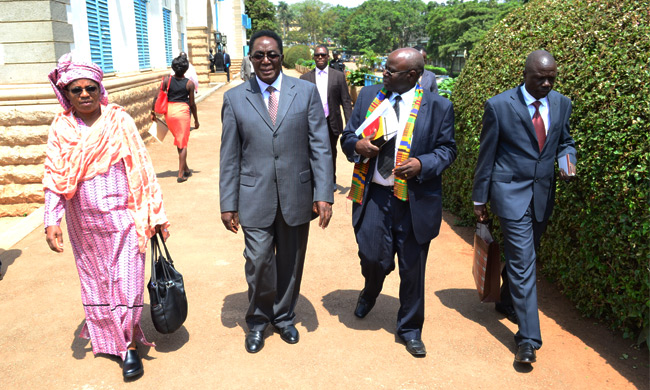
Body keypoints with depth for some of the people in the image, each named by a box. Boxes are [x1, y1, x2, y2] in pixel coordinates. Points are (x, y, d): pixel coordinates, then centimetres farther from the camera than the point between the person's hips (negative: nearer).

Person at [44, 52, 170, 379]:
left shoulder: (119, 121, -4)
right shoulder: (60, 128, 2)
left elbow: (142, 170, -4)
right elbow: (54, 177, 2)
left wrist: (157, 216, -5)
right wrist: (51, 221, -8)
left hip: (121, 218, -2)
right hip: (83, 224, 3)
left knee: (126, 281, 0)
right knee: (95, 281, 15)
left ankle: (128, 345, 15)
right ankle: (106, 338, 33)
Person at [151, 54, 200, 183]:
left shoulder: (167, 80, -2)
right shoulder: (189, 84, -7)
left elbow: (157, 97, -4)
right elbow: (192, 104, -5)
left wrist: (153, 112, 6)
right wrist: (196, 120, 6)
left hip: (169, 112, 4)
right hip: (182, 112, -4)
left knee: (178, 141, 20)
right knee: (183, 143, 3)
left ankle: (185, 168, 31)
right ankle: (181, 174, 1)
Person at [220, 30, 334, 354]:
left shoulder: (306, 91, 1)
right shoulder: (234, 98, 2)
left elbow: (320, 147, -2)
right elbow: (229, 156, 3)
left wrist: (324, 194, -8)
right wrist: (228, 204, 0)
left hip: (296, 194, 1)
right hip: (255, 196, -1)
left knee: (290, 263, 13)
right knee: (259, 262, -2)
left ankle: (283, 317, 38)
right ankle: (258, 321, 26)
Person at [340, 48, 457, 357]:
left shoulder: (438, 107, -2)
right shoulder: (368, 96, 7)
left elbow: (447, 149, 2)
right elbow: (347, 136, 12)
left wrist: (422, 164, -17)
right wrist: (357, 145, -12)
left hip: (415, 200, -1)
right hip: (374, 194, 2)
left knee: (412, 268, 8)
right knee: (372, 256, 0)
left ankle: (410, 329, 31)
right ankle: (370, 291, 40)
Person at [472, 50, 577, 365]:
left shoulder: (561, 104, 5)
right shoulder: (499, 106, -9)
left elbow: (565, 142, 18)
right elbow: (486, 154, -4)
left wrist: (567, 161, -6)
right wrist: (479, 199, -1)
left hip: (543, 193, 5)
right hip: (511, 193, -5)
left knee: (522, 257, 19)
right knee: (523, 262, -7)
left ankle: (507, 300, 44)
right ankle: (528, 339, -1)